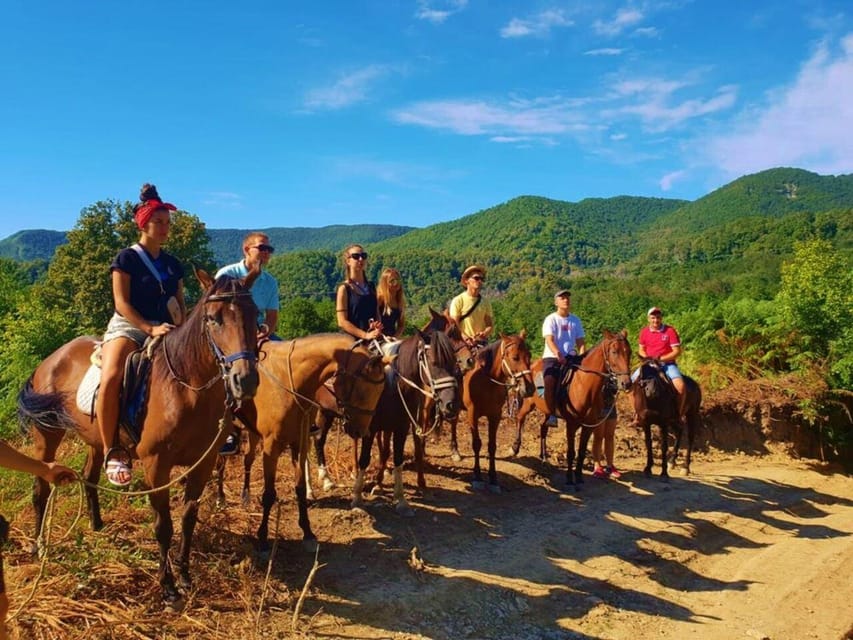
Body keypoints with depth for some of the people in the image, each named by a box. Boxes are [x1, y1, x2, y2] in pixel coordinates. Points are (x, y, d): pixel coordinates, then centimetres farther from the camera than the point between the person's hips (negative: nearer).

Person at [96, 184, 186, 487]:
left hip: (166, 331, 6)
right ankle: (111, 452, -22)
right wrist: (150, 328, -20)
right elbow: (121, 303, -9)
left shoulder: (173, 264, 13)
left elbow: (180, 303, 16)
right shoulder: (126, 258, -2)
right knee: (111, 378, -33)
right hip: (127, 327, -6)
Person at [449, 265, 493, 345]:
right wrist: (467, 338, -21)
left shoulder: (485, 302, 13)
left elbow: (489, 326, 11)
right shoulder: (458, 300, 0)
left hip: (481, 342, 4)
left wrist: (485, 333, -12)